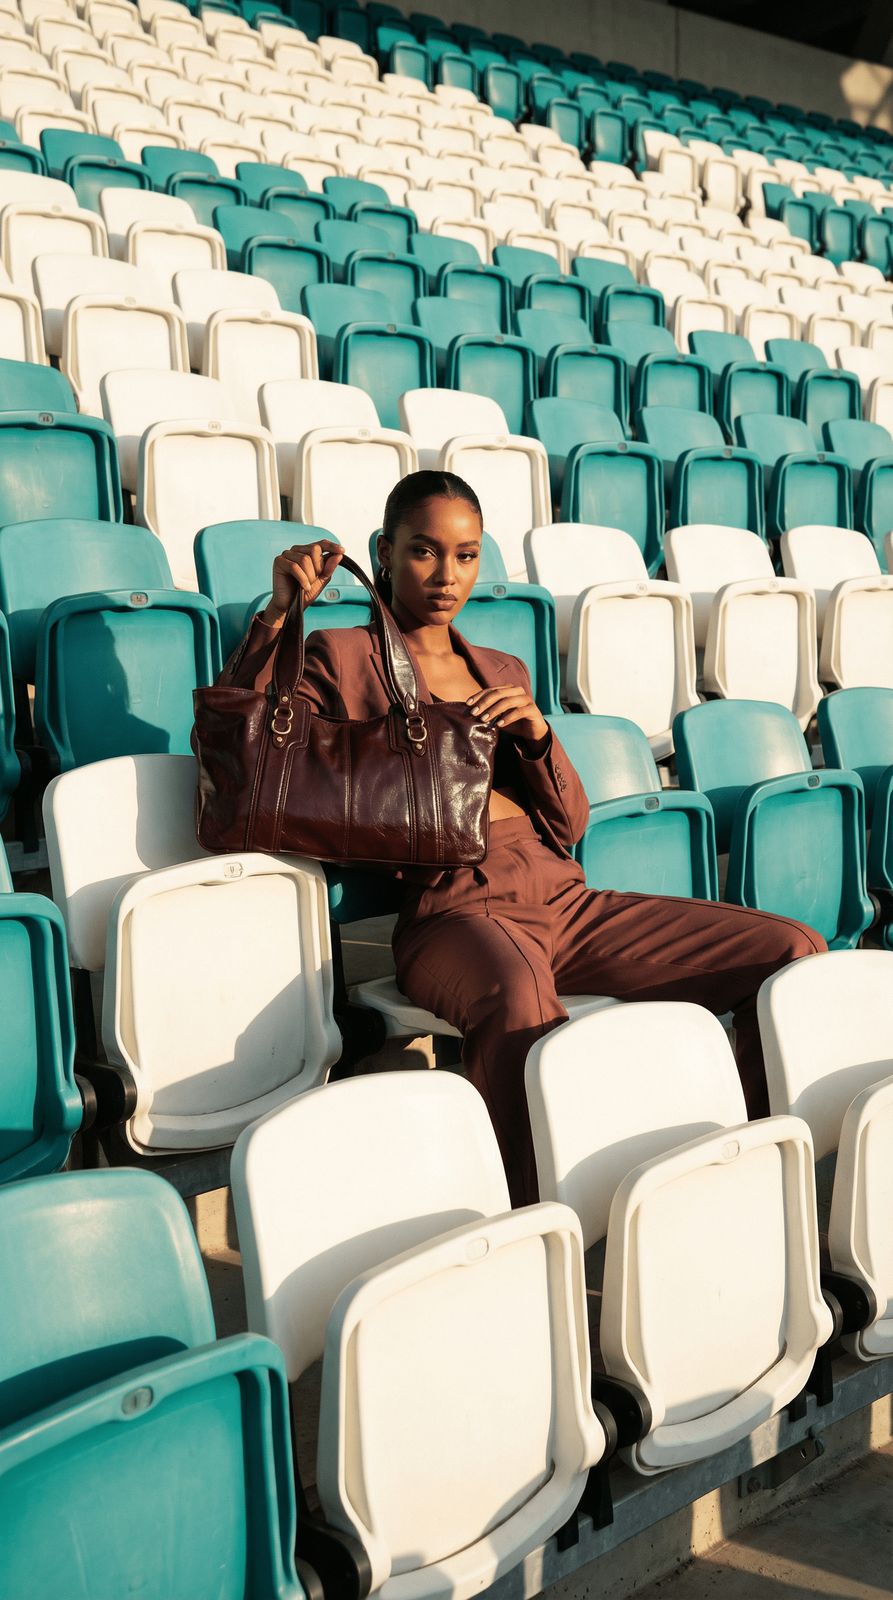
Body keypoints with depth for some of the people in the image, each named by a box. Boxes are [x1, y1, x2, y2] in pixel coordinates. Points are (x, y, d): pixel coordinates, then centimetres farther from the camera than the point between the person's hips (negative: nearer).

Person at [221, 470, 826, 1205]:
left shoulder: (505, 672, 25)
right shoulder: (342, 657, 11)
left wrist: (537, 731, 2)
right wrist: (278, 612, -11)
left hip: (565, 900, 6)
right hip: (452, 908, -6)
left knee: (795, 950, -9)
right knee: (520, 998, -44)